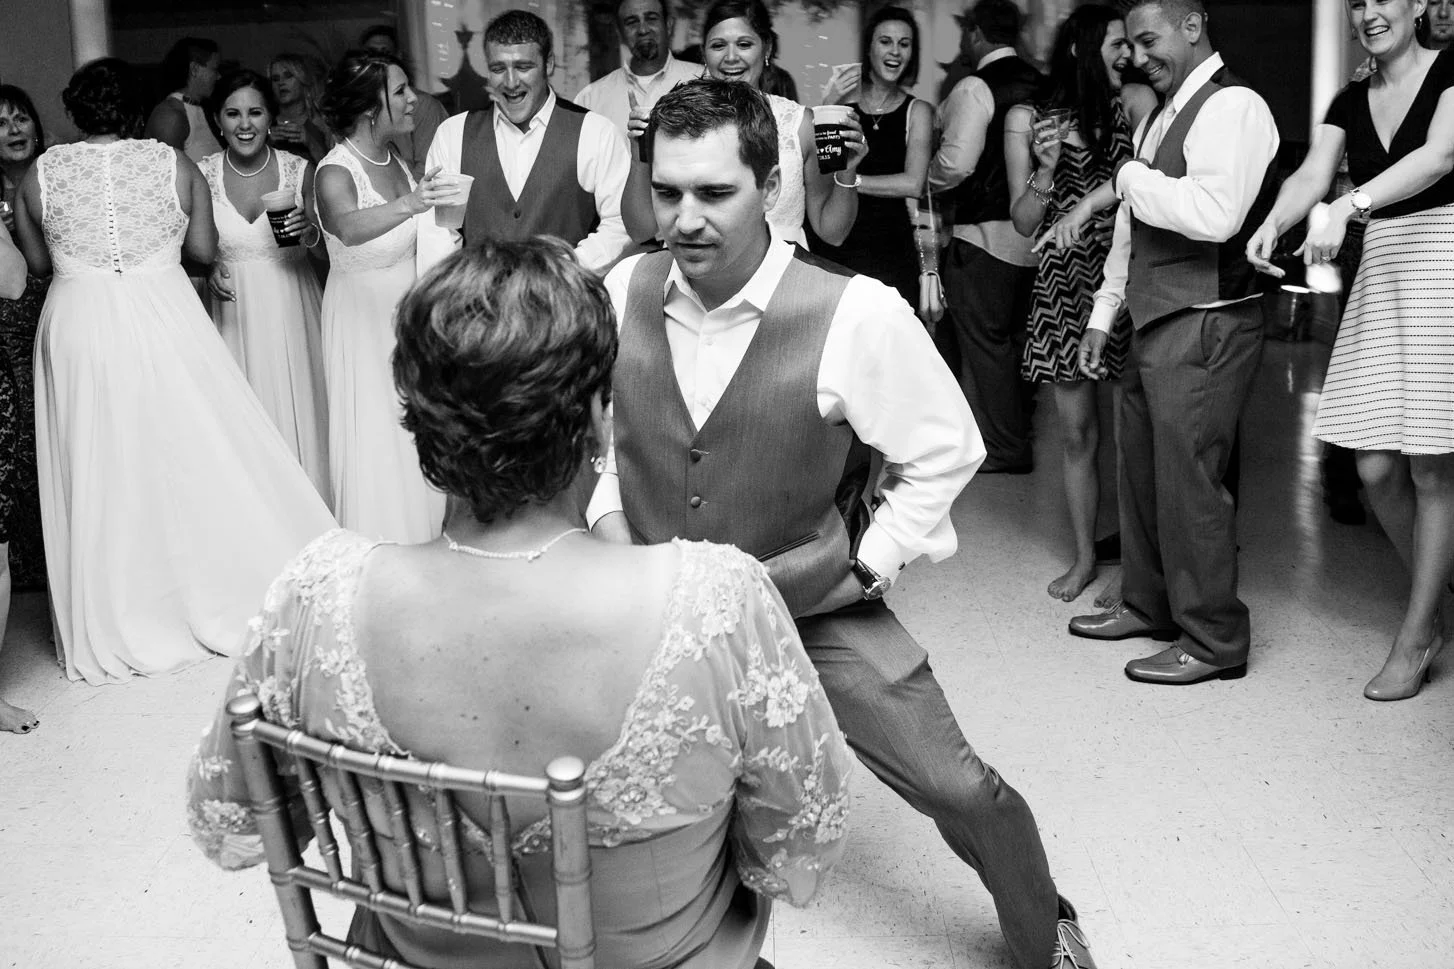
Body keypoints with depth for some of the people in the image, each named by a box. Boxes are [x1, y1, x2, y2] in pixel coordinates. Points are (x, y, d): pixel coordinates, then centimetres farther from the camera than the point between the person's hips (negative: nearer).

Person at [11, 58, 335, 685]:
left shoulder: (40, 175, 1)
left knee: (100, 475, 10)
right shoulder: (173, 164, -2)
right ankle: (238, 595, 17)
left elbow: (38, 263, 8)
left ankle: (113, 628, 19)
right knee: (198, 457, 10)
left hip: (78, 331, 1)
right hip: (164, 322, -1)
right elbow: (204, 250, 1)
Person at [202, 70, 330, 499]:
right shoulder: (201, 176, -3)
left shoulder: (299, 170, -4)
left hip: (290, 312, 0)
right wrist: (208, 270, -12)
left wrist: (311, 233, -17)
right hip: (233, 311, 0)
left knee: (297, 412, 4)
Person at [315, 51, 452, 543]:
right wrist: (408, 204, -58)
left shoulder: (397, 162, 3)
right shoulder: (335, 173, -20)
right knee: (376, 440, -2)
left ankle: (421, 534, 28)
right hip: (363, 314, -7)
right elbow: (349, 228, -44)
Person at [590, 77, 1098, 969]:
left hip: (818, 610, -3)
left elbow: (945, 451, -8)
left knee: (959, 791, 0)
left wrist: (867, 568, -9)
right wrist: (611, 525, 1)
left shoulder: (854, 314, -22)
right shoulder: (624, 292, -10)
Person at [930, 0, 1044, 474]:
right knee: (1021, 337, 18)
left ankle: (999, 449, 5)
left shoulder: (975, 89, -13)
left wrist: (929, 180, -4)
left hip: (985, 233, -8)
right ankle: (1025, 433, 30)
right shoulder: (1041, 86, 8)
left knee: (984, 339, 0)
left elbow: (956, 162, -22)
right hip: (1034, 233, 8)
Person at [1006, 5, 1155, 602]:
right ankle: (1084, 557, 21)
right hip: (1064, 281, 1)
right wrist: (1046, 169, -11)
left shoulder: (1135, 103, 4)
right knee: (1077, 434, 7)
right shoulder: (1027, 118, 5)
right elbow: (1024, 224, 4)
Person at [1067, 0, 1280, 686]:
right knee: (1140, 469, 16)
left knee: (1188, 481, -4)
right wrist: (1102, 316, 20)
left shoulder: (1232, 107, -12)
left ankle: (1213, 641, 8)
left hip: (1205, 327, -9)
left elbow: (1215, 215, -28)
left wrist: (1133, 177, -14)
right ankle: (1148, 605, 32)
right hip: (1154, 325, 9)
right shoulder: (1160, 117, 17)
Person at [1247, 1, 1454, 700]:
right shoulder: (1349, 103, 13)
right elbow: (1310, 176, -2)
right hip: (1381, 273, 5)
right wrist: (1273, 223, -24)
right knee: (1377, 468, 3)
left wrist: (1347, 206, -34)